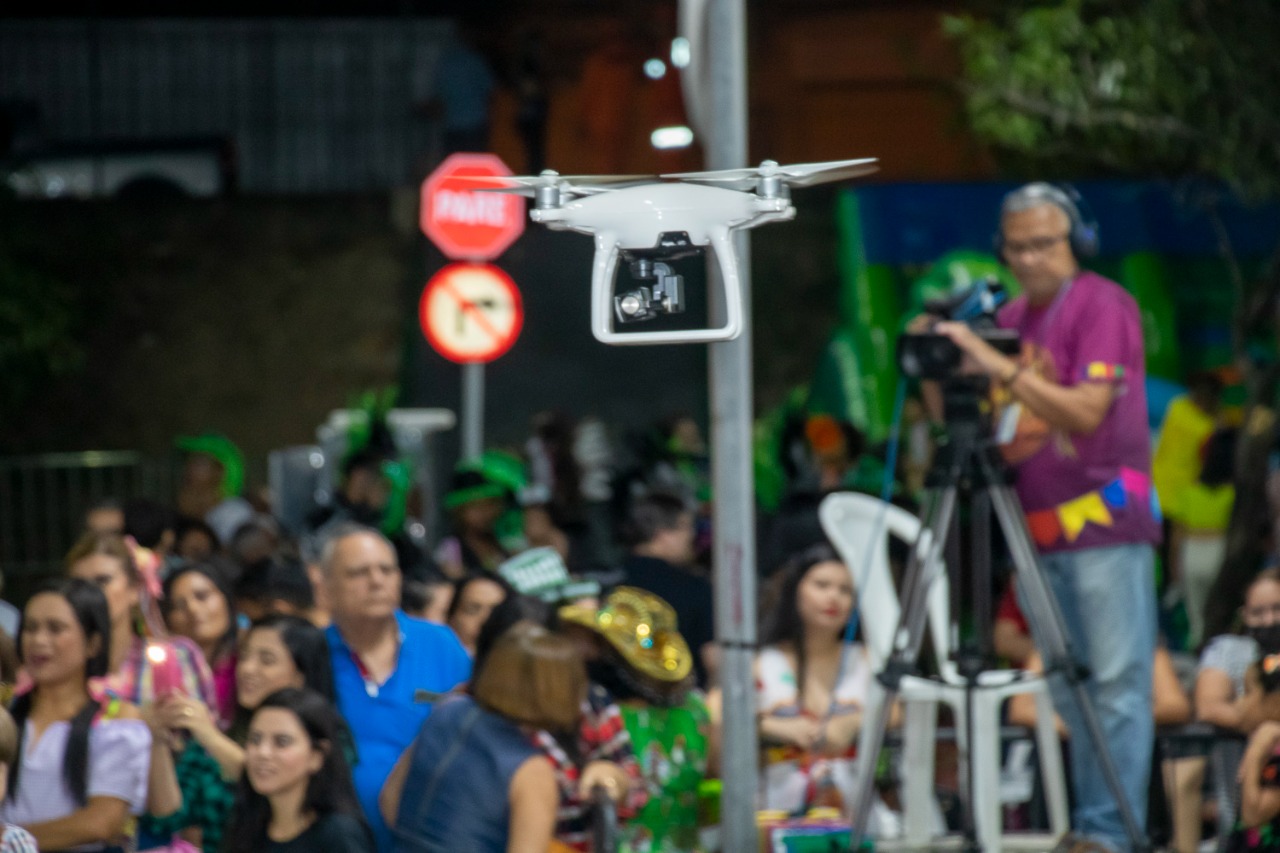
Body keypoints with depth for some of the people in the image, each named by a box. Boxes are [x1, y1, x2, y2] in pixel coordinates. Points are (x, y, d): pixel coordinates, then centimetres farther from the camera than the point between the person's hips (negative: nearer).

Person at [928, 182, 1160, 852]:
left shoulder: (1103, 306, -7)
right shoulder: (1011, 318, 14)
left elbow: (1088, 410, -18)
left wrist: (1001, 367, -24)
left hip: (1104, 520, -7)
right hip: (1039, 527, 7)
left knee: (1117, 682, -7)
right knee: (1066, 688, 10)